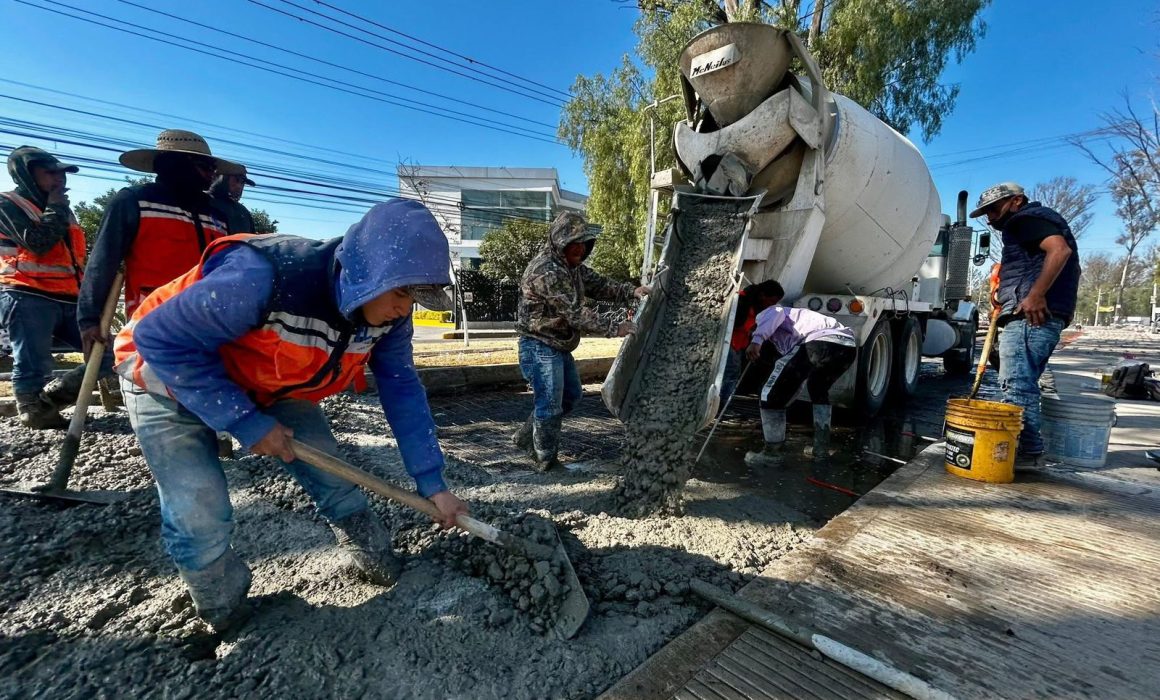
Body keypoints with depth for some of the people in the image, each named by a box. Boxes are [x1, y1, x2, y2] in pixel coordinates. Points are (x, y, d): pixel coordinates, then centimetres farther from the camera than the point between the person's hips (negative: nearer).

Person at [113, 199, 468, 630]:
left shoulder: (388, 315, -21)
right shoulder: (265, 277, -42)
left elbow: (403, 393, -14)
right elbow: (162, 339, -31)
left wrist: (433, 484, -14)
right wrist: (245, 421, -29)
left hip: (269, 385, 5)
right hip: (171, 376, -4)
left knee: (334, 479, -1)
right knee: (200, 518, -13)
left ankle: (373, 562, 24)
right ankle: (224, 611, 19)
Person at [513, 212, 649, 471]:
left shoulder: (572, 266, 8)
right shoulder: (546, 272, -25)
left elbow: (600, 285, 9)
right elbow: (575, 313, -29)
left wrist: (631, 291, -7)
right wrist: (615, 326, -30)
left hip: (560, 346, 10)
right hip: (540, 347, -10)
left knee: (571, 395, 21)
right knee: (550, 405, -2)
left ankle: (526, 437, 33)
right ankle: (546, 461, 17)